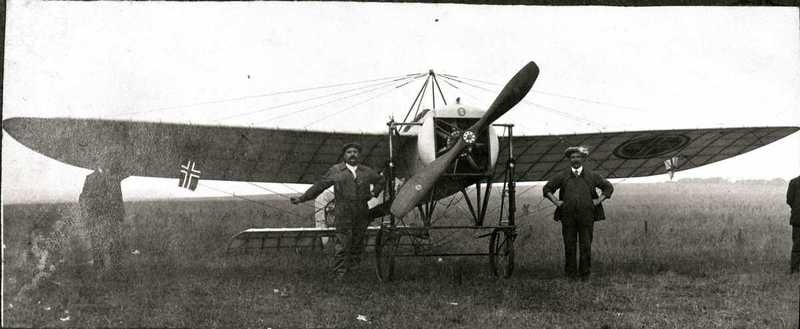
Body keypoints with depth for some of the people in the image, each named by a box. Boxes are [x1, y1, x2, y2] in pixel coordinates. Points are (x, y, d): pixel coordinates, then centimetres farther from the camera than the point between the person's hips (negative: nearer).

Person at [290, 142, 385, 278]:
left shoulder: (367, 171, 13)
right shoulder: (336, 170, 6)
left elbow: (380, 180, 32)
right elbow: (319, 186, 8)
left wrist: (374, 192, 15)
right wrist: (302, 198, 6)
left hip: (362, 214, 3)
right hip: (343, 214, -3)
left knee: (357, 244, 6)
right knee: (342, 244, -8)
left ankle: (351, 267, 18)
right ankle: (340, 274, -5)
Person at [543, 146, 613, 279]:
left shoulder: (591, 176, 7)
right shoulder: (562, 176, 8)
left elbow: (608, 187, 15)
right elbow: (547, 189, 16)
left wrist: (598, 201, 4)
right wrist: (555, 201, 4)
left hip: (586, 216, 0)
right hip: (568, 216, 1)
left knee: (586, 245, 0)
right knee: (569, 245, 1)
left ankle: (585, 272, 9)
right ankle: (571, 272, 9)